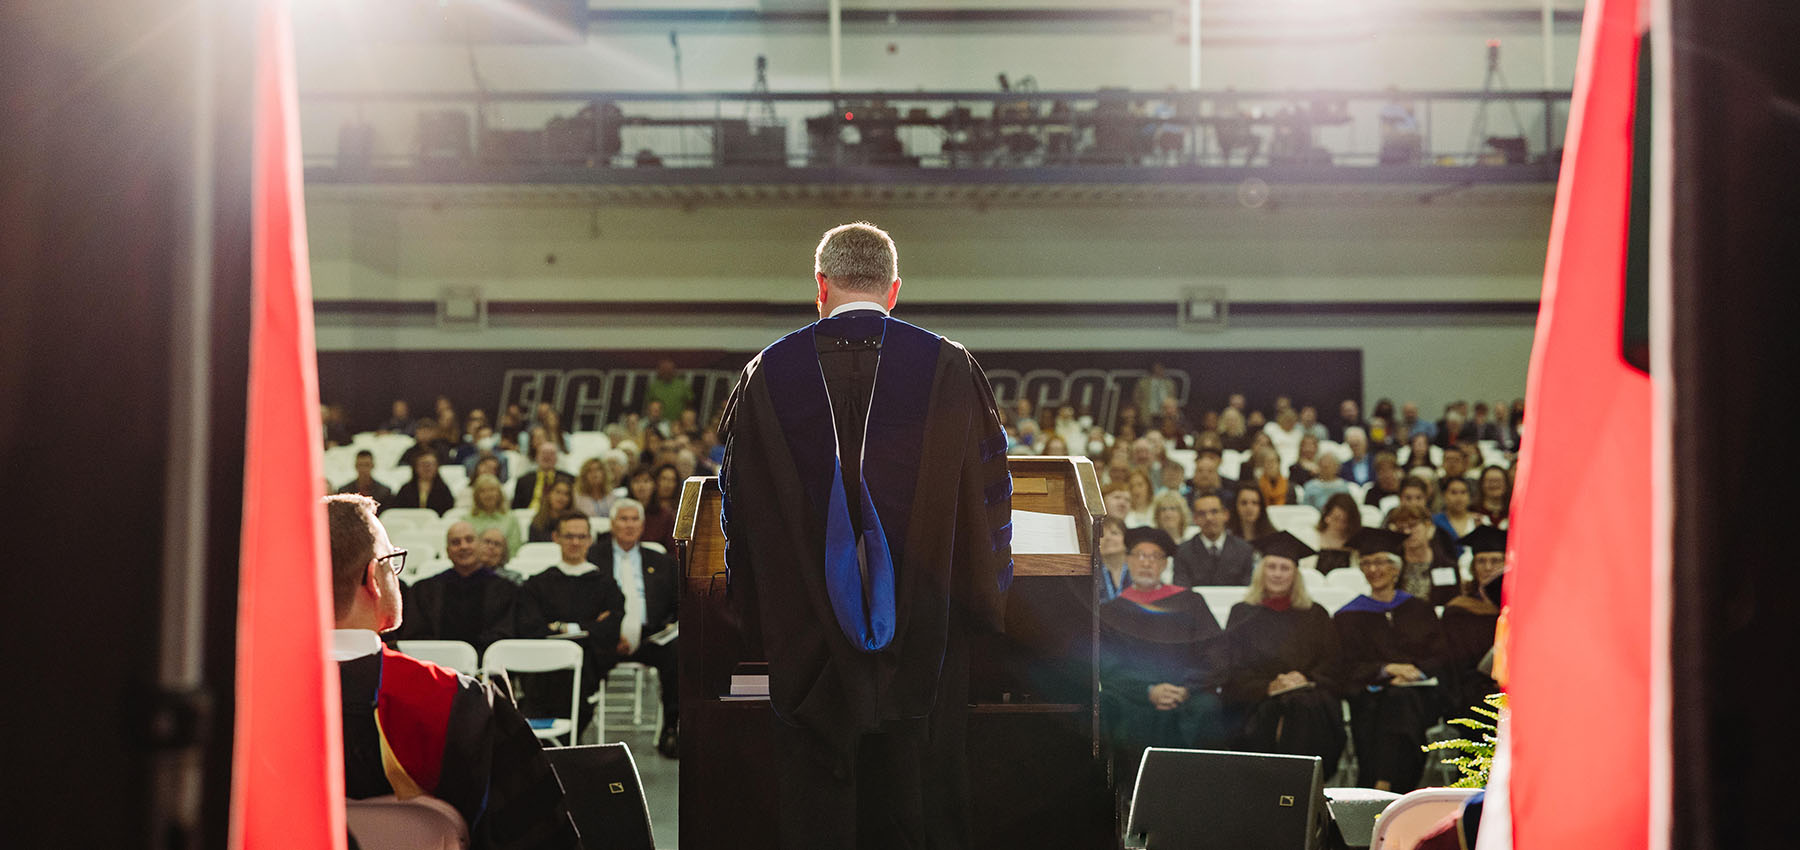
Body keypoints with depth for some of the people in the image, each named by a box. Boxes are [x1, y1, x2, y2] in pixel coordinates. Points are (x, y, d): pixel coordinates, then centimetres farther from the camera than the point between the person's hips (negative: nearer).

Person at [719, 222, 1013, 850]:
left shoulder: (768, 374, -3)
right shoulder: (949, 368, -6)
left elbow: (743, 505, 4)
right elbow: (987, 495, 0)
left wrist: (763, 620, 17)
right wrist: (982, 605, 14)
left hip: (810, 634, 1)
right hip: (924, 634, 0)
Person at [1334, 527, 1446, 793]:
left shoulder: (1418, 610, 20)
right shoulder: (1348, 617, 16)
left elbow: (1439, 659, 10)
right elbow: (1348, 669, 4)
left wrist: (1413, 673, -11)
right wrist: (1387, 669, -12)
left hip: (1416, 694, 0)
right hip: (1371, 696, 0)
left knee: (1399, 701, -33)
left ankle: (1383, 788, -40)